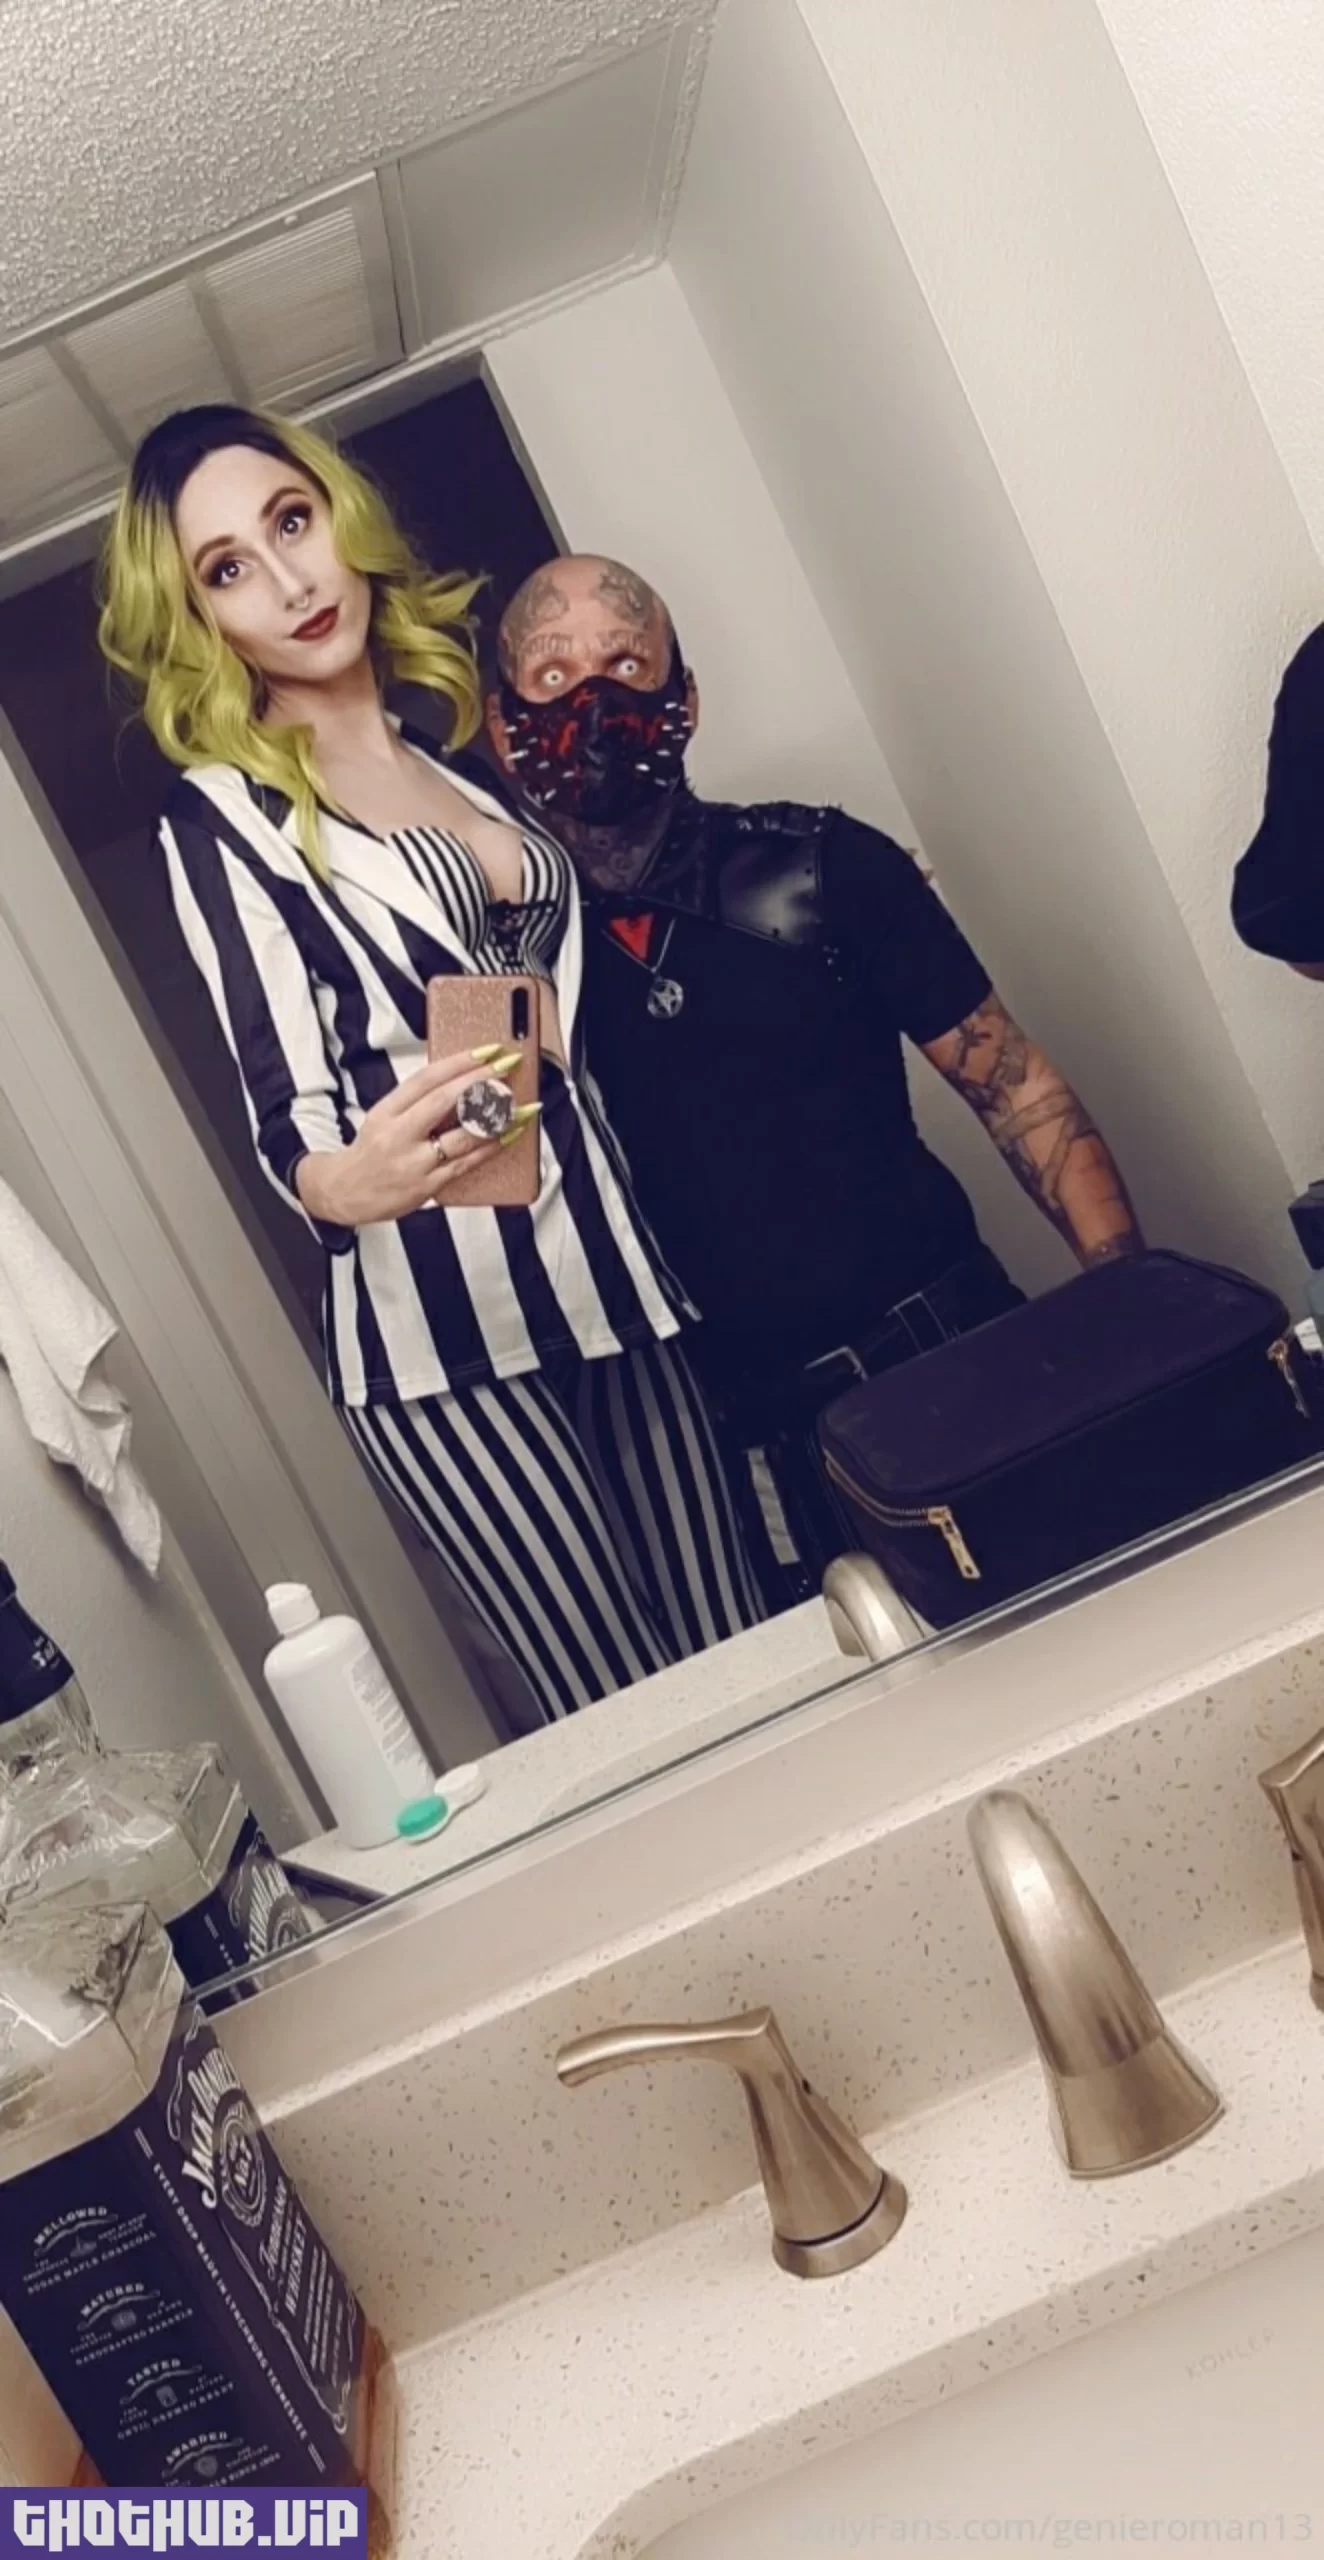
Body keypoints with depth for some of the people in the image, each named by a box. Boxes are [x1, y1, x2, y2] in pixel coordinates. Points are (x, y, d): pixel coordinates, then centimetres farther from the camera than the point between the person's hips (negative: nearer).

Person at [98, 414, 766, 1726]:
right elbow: (287, 1122, -9)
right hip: (438, 1333, -5)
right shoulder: (222, 816, -1)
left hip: (610, 1265, 6)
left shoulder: (460, 744, 16)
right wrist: (349, 1184, -31)